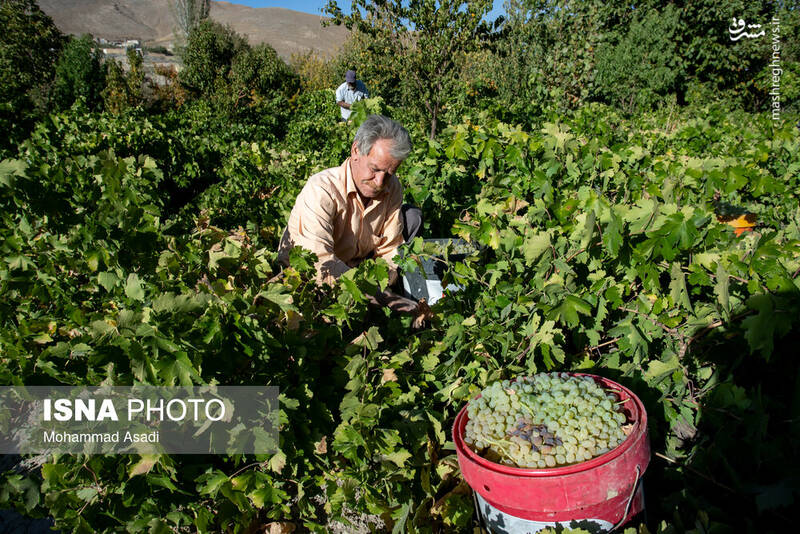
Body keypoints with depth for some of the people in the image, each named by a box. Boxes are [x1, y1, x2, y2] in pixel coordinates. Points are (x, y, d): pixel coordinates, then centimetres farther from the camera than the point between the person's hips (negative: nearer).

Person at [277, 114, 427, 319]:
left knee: (412, 217, -3)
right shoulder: (321, 189, -30)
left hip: (356, 263, 5)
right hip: (302, 272, -5)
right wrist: (380, 295, -44)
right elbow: (317, 262, -40)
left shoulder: (391, 187, -10)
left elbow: (390, 248, -5)